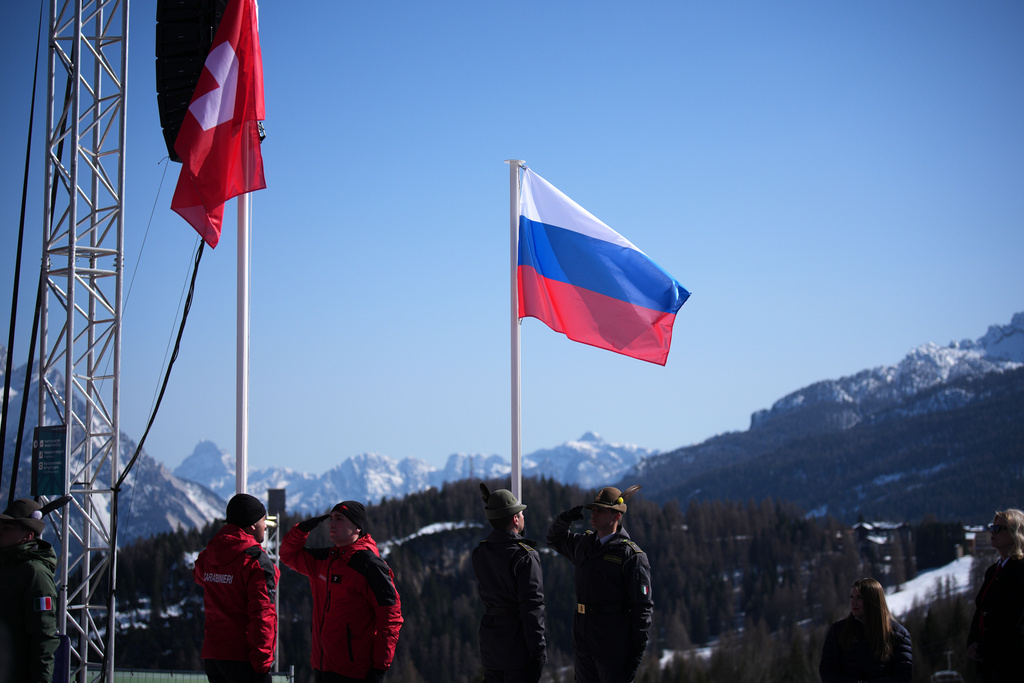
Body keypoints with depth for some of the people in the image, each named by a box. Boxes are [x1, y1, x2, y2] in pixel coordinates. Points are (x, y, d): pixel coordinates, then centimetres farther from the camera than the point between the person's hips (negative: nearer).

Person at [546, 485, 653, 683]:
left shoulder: (631, 555, -11)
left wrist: (636, 655, -15)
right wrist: (565, 518, 7)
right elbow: (555, 539, 31)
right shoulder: (584, 543, 11)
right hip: (582, 643, 7)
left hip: (614, 648, -7)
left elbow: (642, 608, -12)